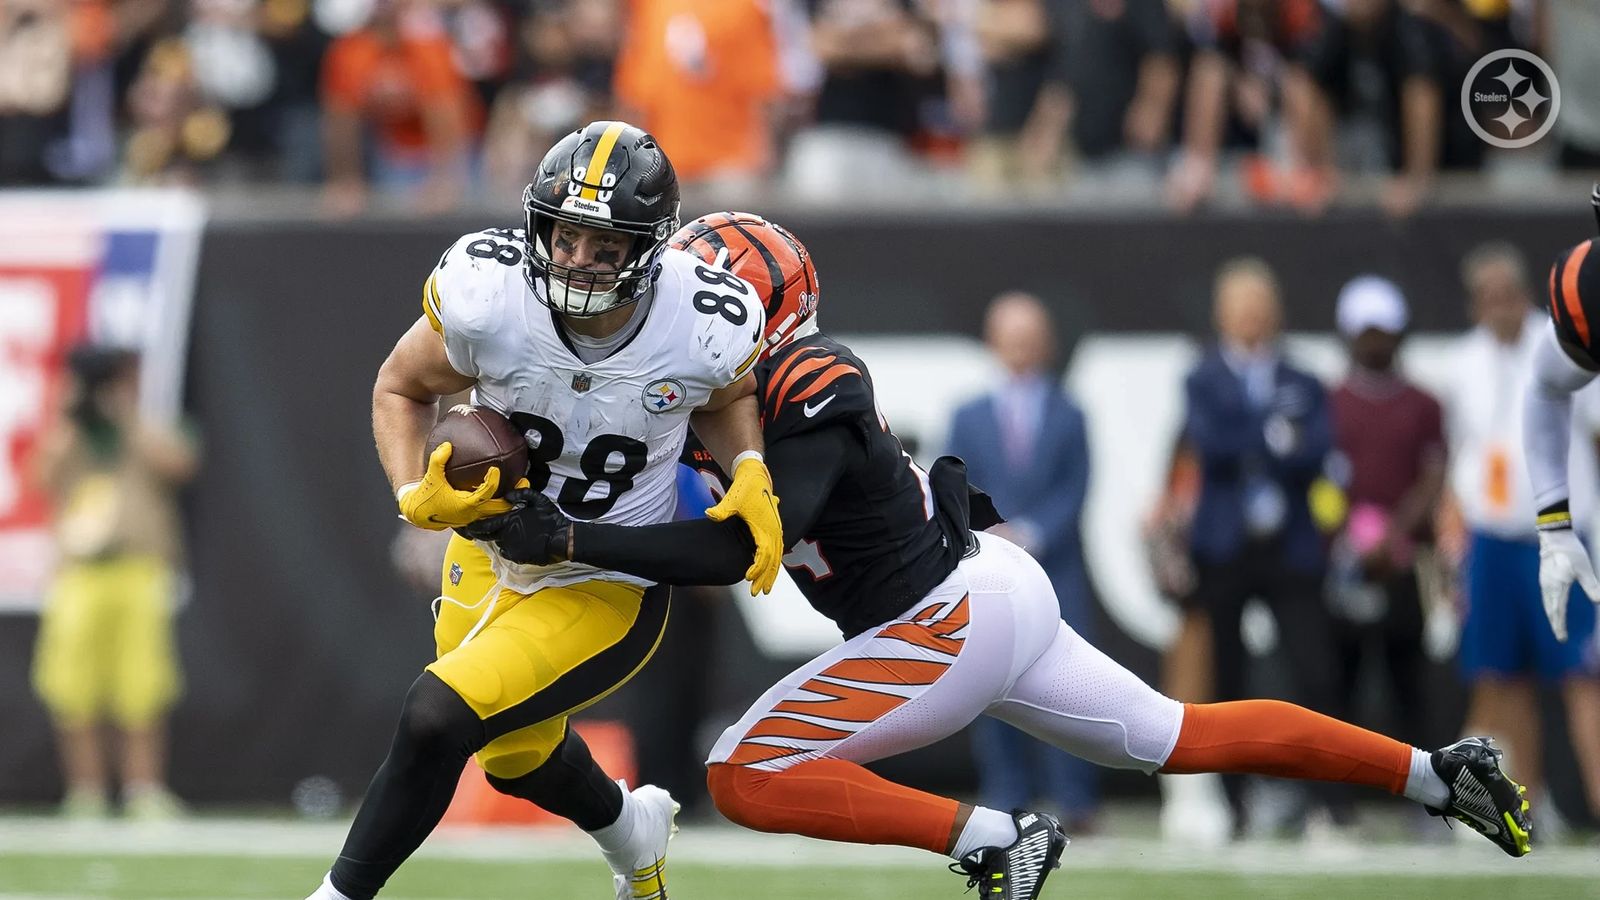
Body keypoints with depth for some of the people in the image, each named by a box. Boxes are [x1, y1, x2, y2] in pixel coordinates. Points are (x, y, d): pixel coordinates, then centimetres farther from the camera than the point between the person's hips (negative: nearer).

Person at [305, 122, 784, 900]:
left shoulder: (706, 329, -25)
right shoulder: (485, 298, -26)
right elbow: (400, 389, -6)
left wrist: (751, 477, -17)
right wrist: (417, 497, -23)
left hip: (607, 594, -3)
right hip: (489, 559, 4)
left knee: (438, 719, -23)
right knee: (519, 760, 27)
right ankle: (629, 830, 62)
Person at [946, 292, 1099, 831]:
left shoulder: (1069, 417, 10)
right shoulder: (970, 418, 13)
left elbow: (1074, 490, 2)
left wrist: (1031, 536, -12)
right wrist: (988, 539, -11)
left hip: (1056, 569, -1)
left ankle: (1074, 802, -9)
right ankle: (1004, 799, 1)